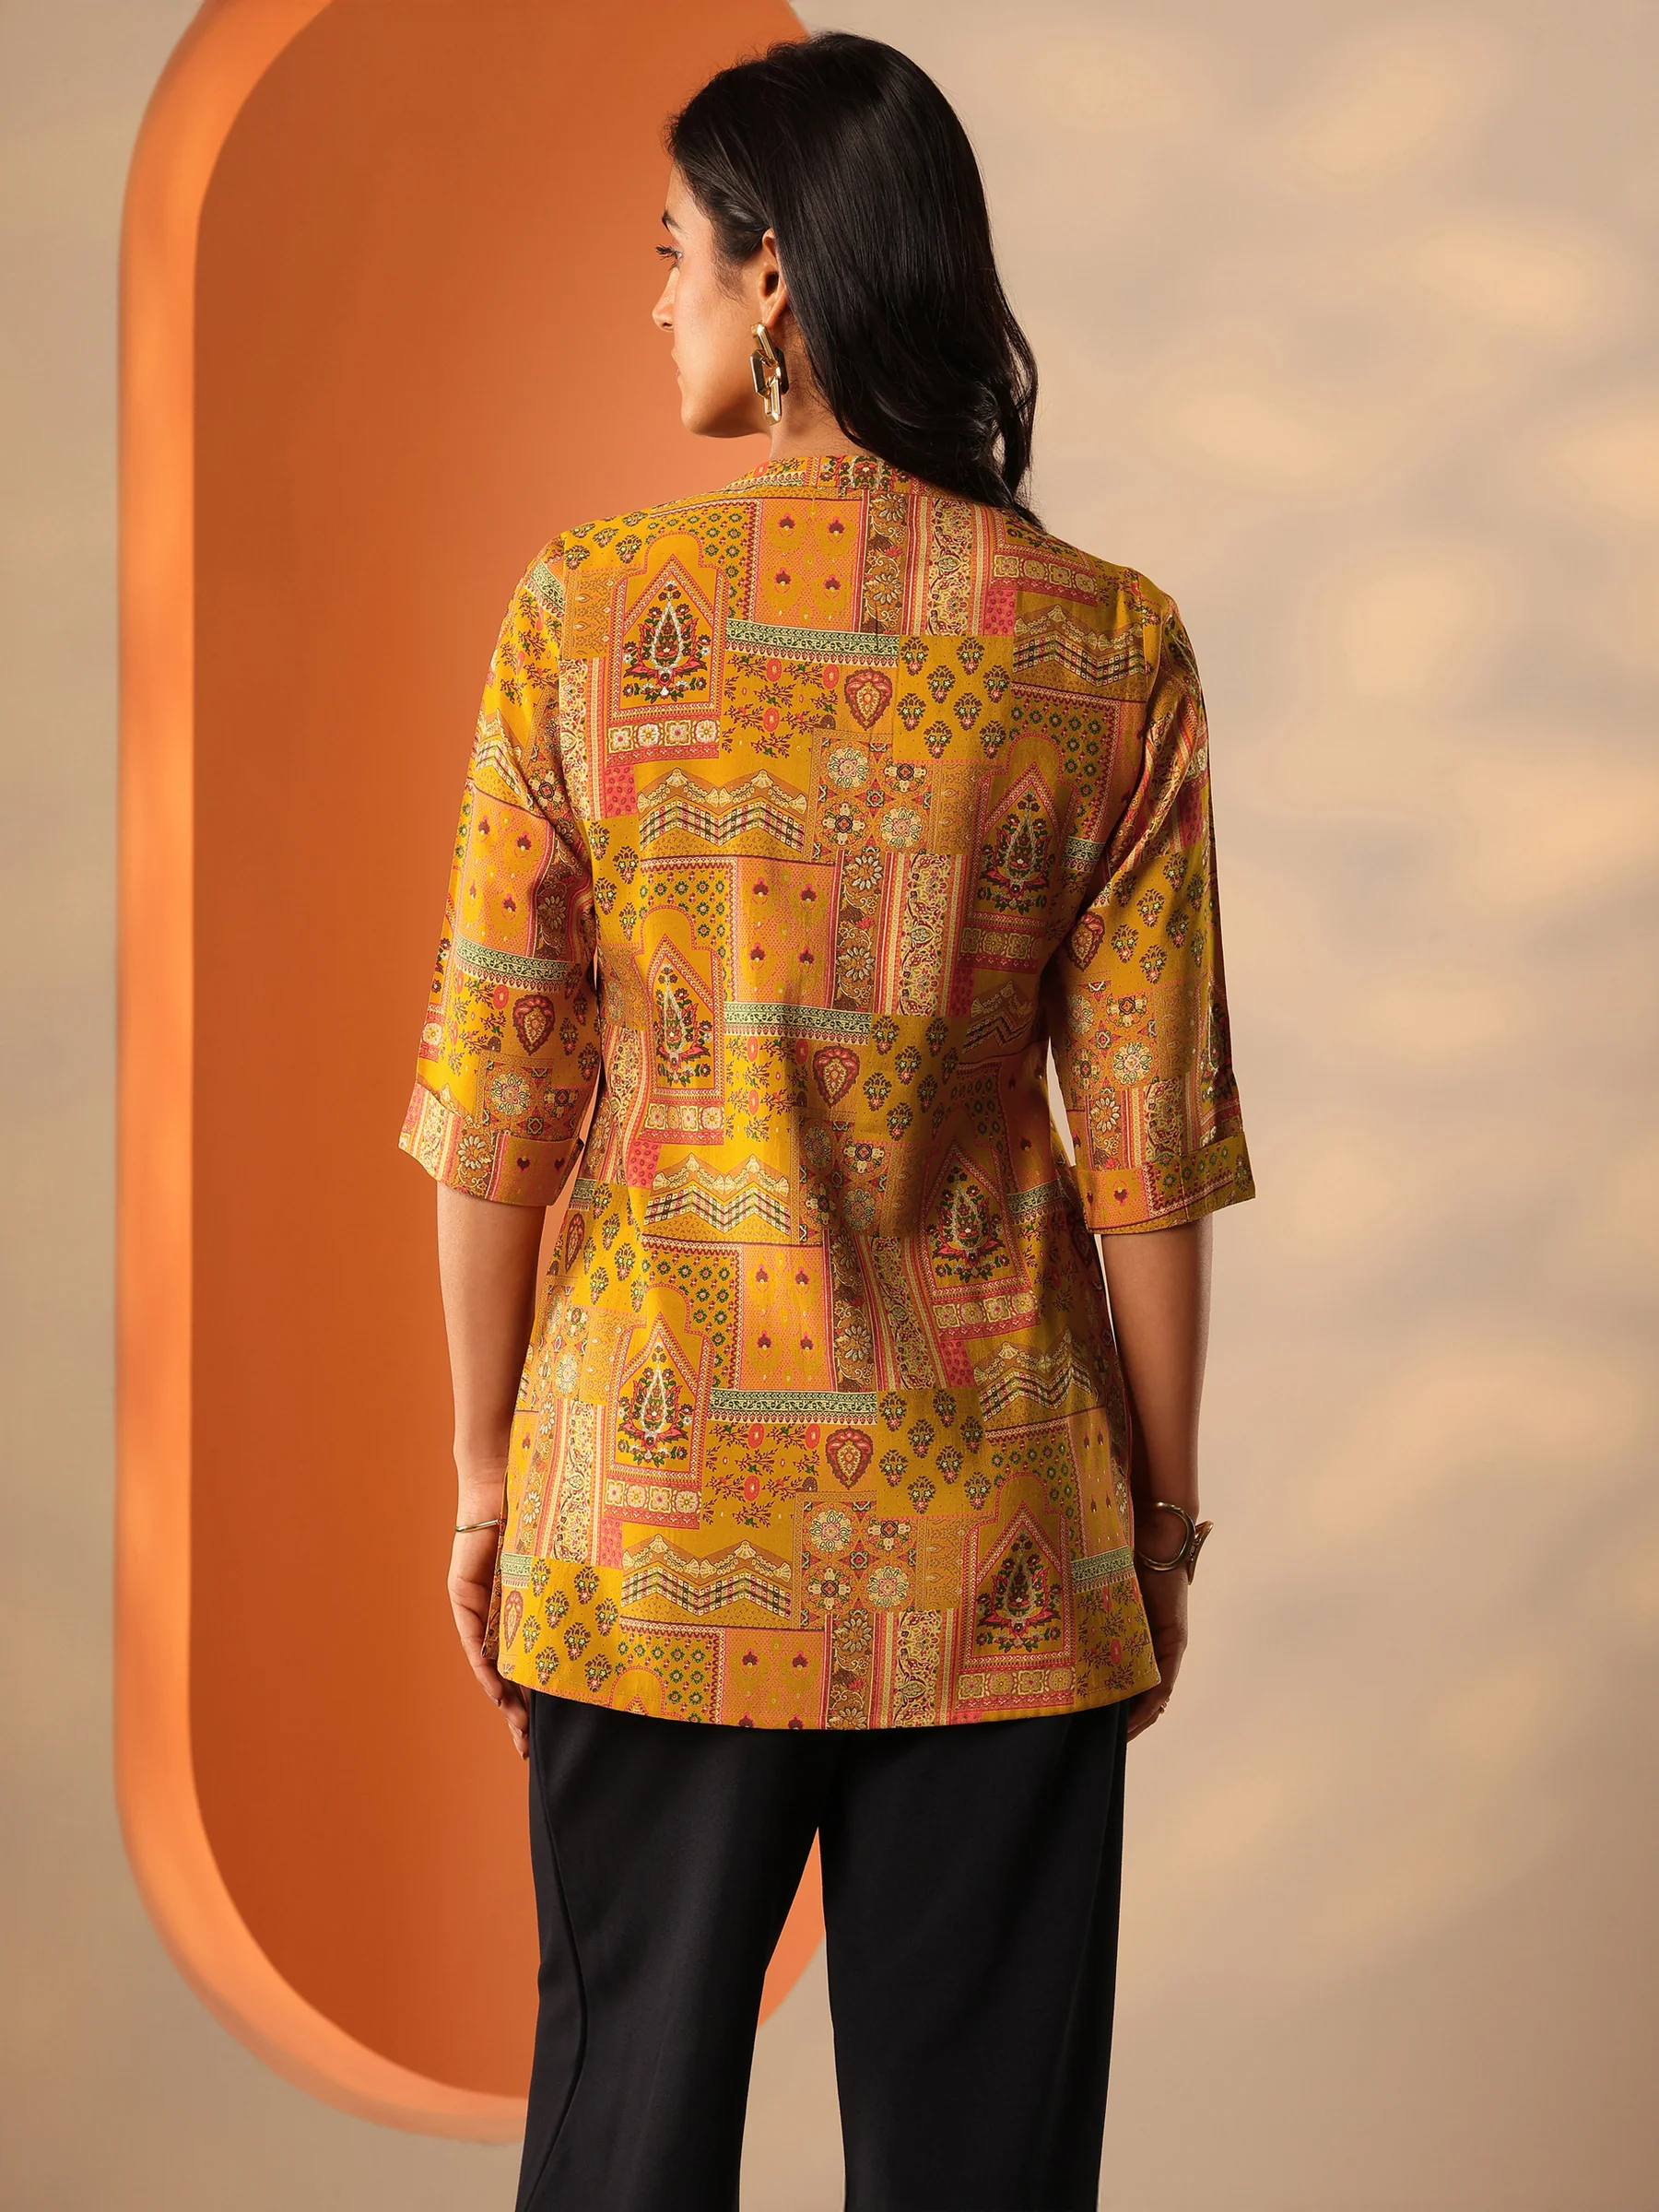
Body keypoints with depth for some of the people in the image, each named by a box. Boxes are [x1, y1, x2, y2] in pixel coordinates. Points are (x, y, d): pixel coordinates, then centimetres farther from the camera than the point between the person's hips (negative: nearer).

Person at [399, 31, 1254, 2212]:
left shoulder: (587, 608, -7)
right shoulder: (1109, 647, -5)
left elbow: (502, 1093, -4)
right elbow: (1148, 1148, -4)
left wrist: (485, 1465, 7)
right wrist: (1164, 1518, 7)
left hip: (652, 1496, 0)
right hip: (992, 1537, 1)